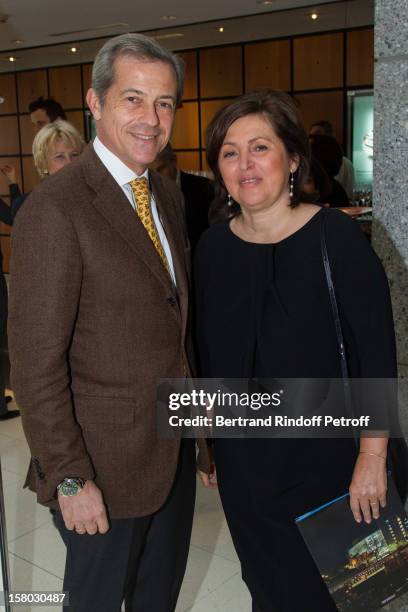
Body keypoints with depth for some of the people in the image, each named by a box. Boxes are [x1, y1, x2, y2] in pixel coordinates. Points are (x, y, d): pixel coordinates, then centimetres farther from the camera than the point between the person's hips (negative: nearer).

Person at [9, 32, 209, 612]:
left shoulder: (168, 195, 6)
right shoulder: (54, 209, -20)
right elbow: (36, 363, -20)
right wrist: (69, 478, -18)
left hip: (174, 448, 7)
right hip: (105, 462, -7)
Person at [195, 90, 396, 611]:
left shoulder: (336, 237, -16)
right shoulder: (212, 246, -4)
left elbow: (378, 355, -14)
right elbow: (209, 354, 6)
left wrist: (373, 456, -13)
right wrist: (206, 441, 11)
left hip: (323, 454, -3)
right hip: (241, 456, 4)